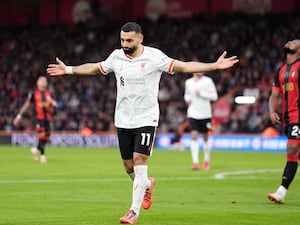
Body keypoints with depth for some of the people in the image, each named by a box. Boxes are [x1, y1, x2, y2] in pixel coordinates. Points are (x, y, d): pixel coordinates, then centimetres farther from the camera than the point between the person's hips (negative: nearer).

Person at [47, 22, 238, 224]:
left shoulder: (154, 56, -9)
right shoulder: (117, 56, 4)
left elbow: (183, 66, -12)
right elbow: (94, 68, 21)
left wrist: (215, 66, -21)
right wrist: (68, 70, 26)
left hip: (146, 119, -4)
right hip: (123, 121, 4)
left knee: (139, 162, -14)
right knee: (128, 165, 9)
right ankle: (147, 184, 42)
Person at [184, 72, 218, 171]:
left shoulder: (208, 81, -4)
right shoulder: (188, 82, 7)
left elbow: (214, 96, -6)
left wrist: (201, 94, -17)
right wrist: (187, 99, 0)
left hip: (205, 114, -1)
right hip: (193, 114, 1)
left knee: (205, 137, 9)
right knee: (194, 136, -11)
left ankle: (206, 161, 26)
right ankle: (195, 162, -13)